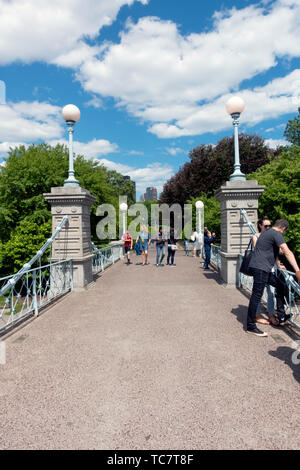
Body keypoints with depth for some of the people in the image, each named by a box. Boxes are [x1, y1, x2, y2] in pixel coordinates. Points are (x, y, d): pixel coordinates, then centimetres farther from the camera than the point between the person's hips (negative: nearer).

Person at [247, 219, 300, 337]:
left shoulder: (266, 232, 21)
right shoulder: (277, 234, -9)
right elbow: (287, 252, -21)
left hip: (264, 269, 10)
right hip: (260, 268, -10)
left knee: (280, 286, 17)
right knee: (256, 296, -6)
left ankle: (281, 317, 22)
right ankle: (251, 326, 0)